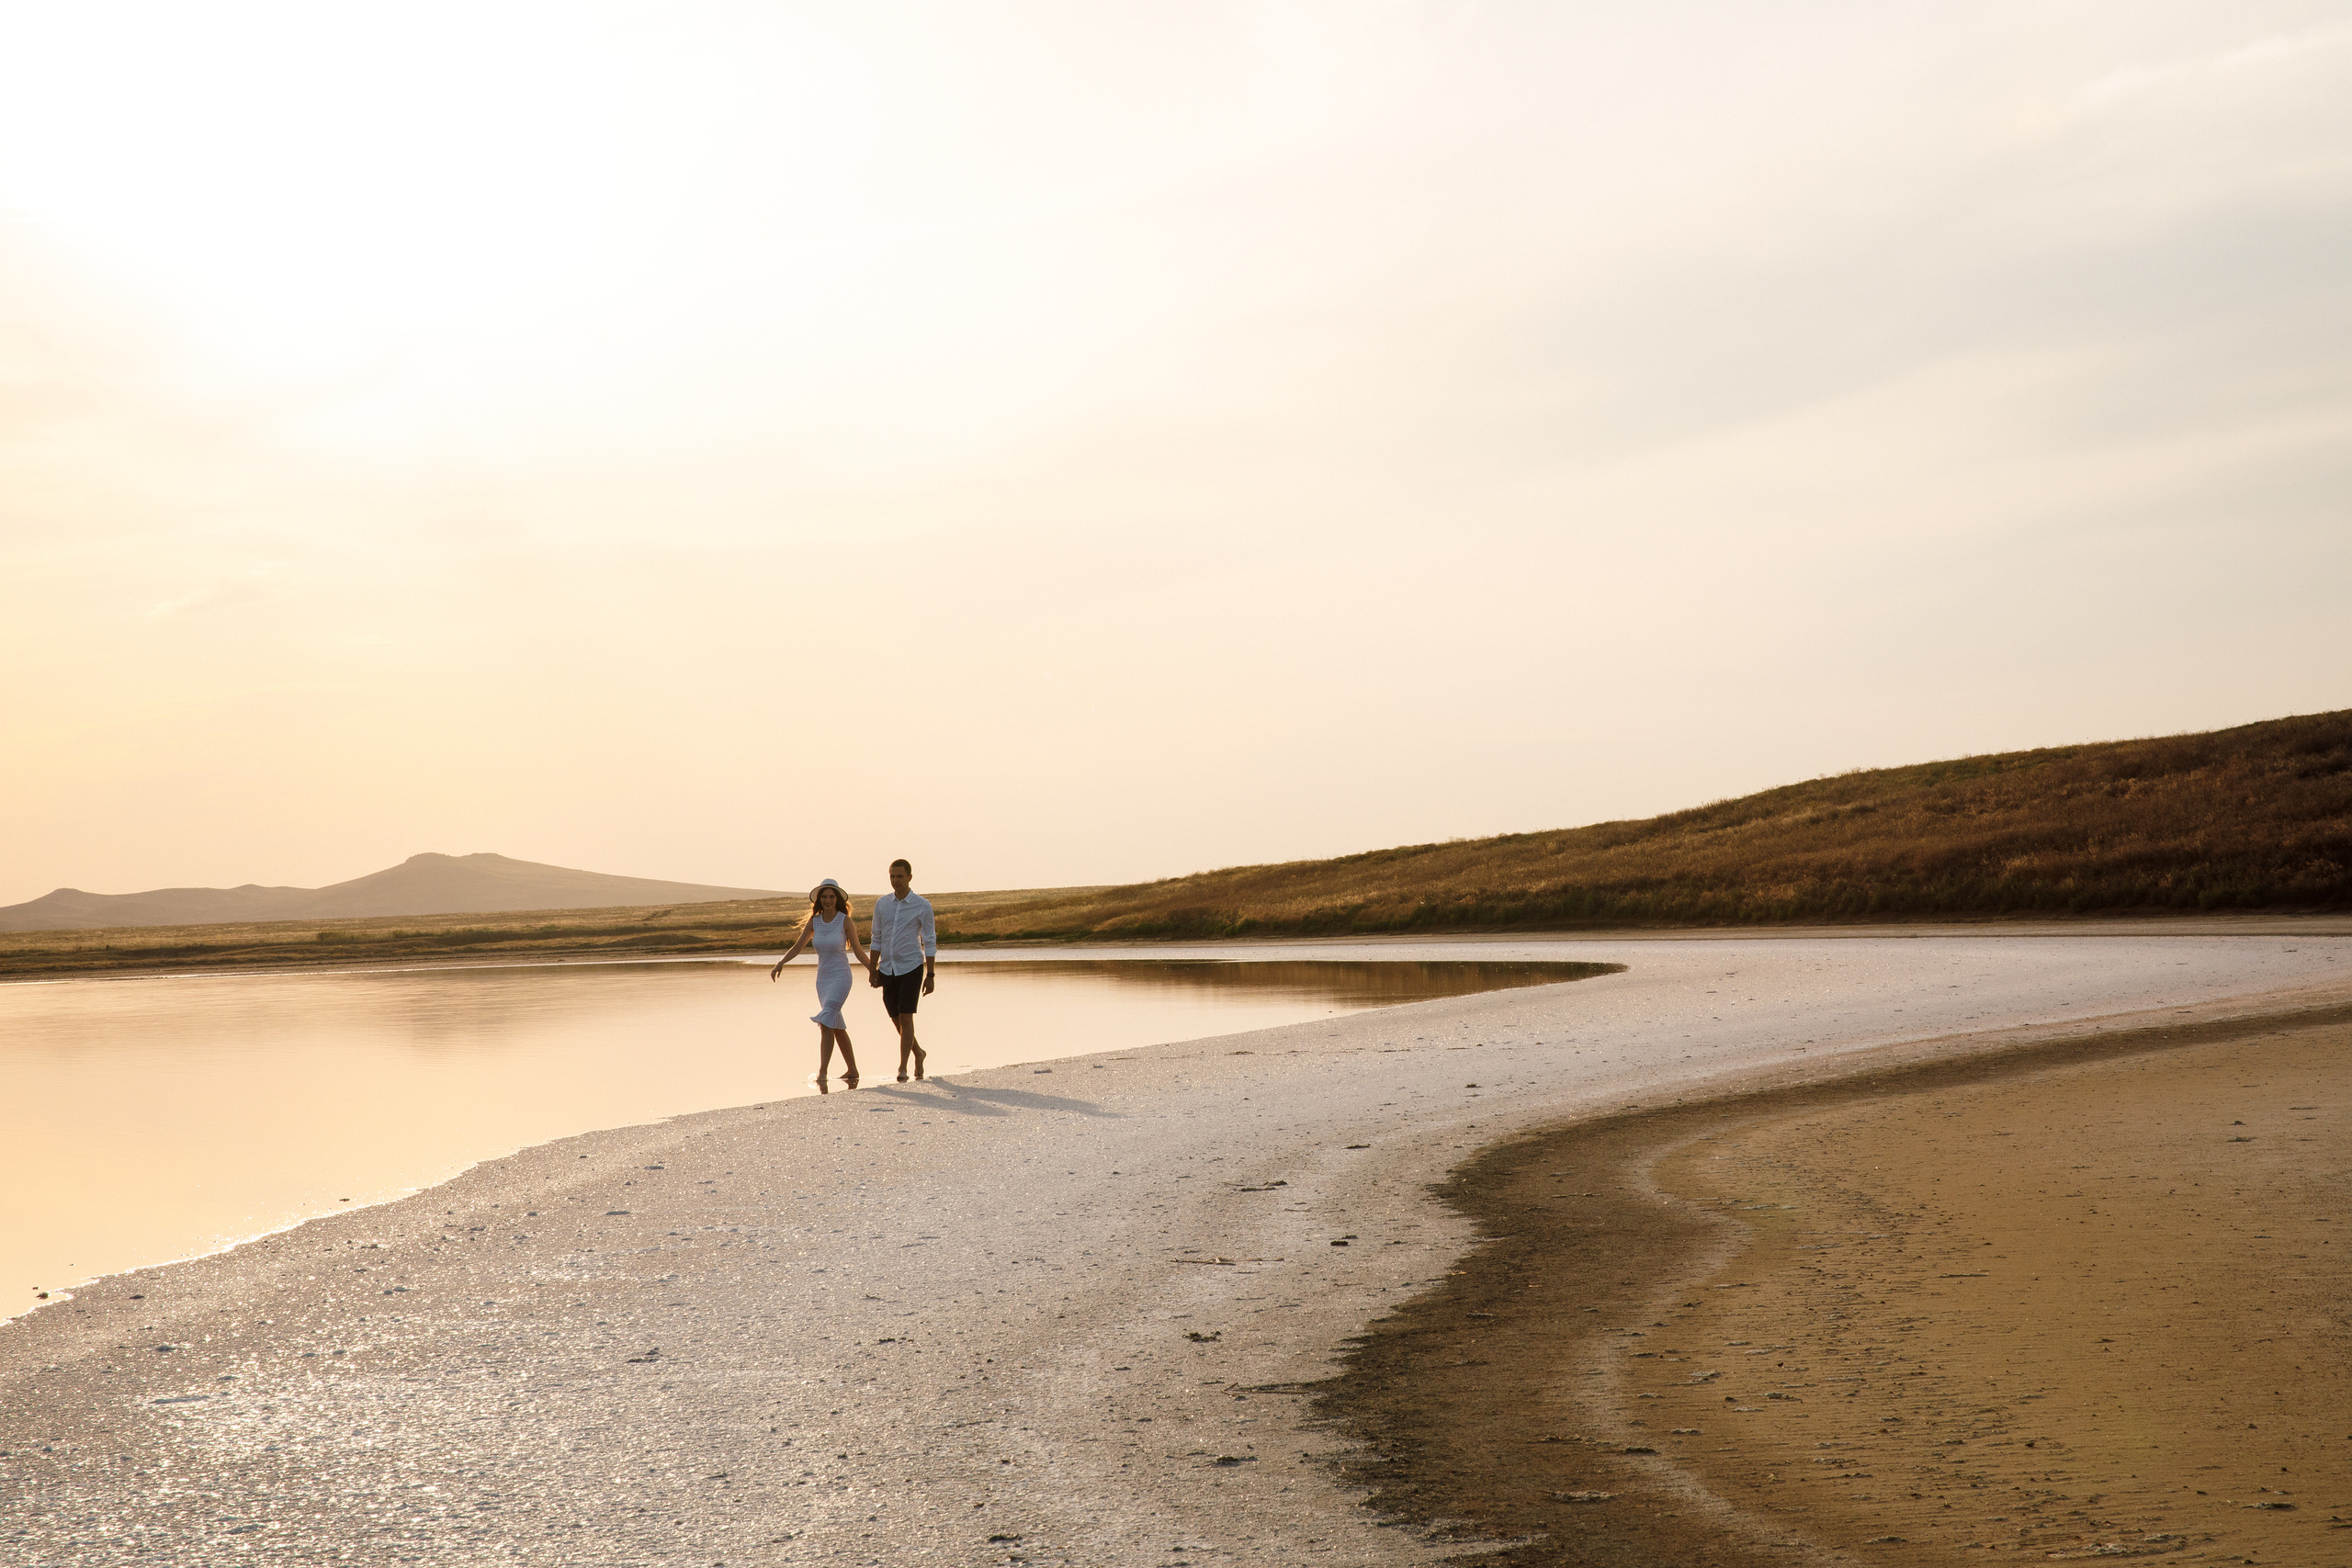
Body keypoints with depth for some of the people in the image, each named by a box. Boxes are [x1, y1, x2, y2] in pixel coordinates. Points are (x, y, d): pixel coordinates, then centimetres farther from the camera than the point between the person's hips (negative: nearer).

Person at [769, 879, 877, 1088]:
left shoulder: (845, 921, -9)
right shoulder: (814, 921, 3)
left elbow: (858, 951, -3)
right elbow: (797, 946, 8)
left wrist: (874, 971, -8)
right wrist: (781, 963, -6)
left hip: (840, 977, -6)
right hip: (822, 979, 6)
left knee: (826, 1023, -19)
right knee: (837, 1027, 14)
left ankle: (822, 1072, -22)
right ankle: (852, 1070, 25)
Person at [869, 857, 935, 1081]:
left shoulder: (922, 906, -4)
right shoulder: (882, 904, 6)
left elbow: (930, 942, -2)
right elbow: (876, 939, 13)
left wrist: (931, 975, -5)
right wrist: (873, 970, 9)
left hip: (911, 968, -4)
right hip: (888, 970, 4)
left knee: (906, 1018, -10)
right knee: (895, 1018, 10)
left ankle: (903, 1068, -6)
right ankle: (917, 1052, 32)